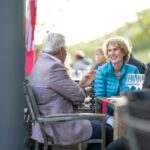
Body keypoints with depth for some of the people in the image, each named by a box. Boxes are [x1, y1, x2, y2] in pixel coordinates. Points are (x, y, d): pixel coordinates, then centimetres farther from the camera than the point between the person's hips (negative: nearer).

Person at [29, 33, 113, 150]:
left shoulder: (41, 63, 10)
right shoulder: (54, 67, -21)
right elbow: (78, 97, -15)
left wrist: (82, 84, 15)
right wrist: (81, 88, 6)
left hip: (50, 123, 10)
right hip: (58, 128, -10)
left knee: (100, 124, 21)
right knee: (107, 132, 0)